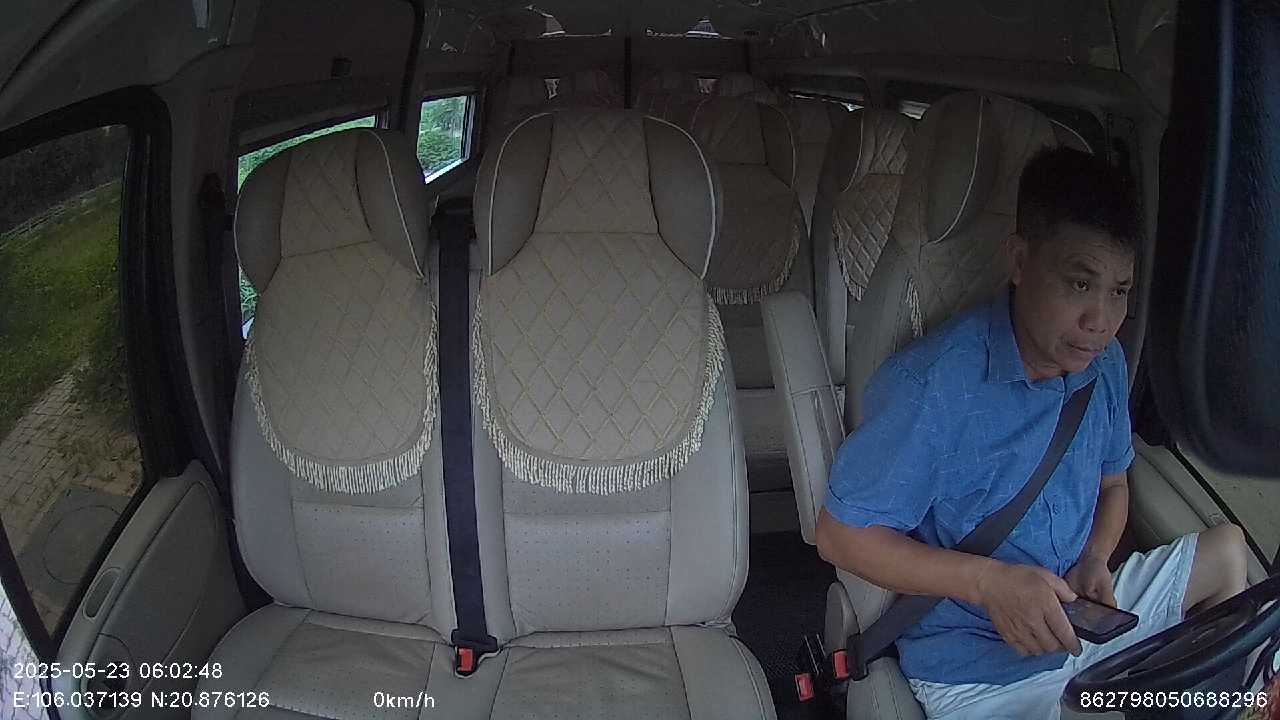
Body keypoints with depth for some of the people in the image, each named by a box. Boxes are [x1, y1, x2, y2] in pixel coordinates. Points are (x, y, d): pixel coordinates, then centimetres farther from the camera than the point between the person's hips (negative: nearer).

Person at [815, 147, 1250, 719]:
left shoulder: (1106, 365, -3)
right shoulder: (930, 384, -27)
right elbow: (840, 536, -21)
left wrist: (1093, 563, -8)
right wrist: (988, 581, -29)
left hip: (1082, 619, 7)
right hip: (976, 671, -7)